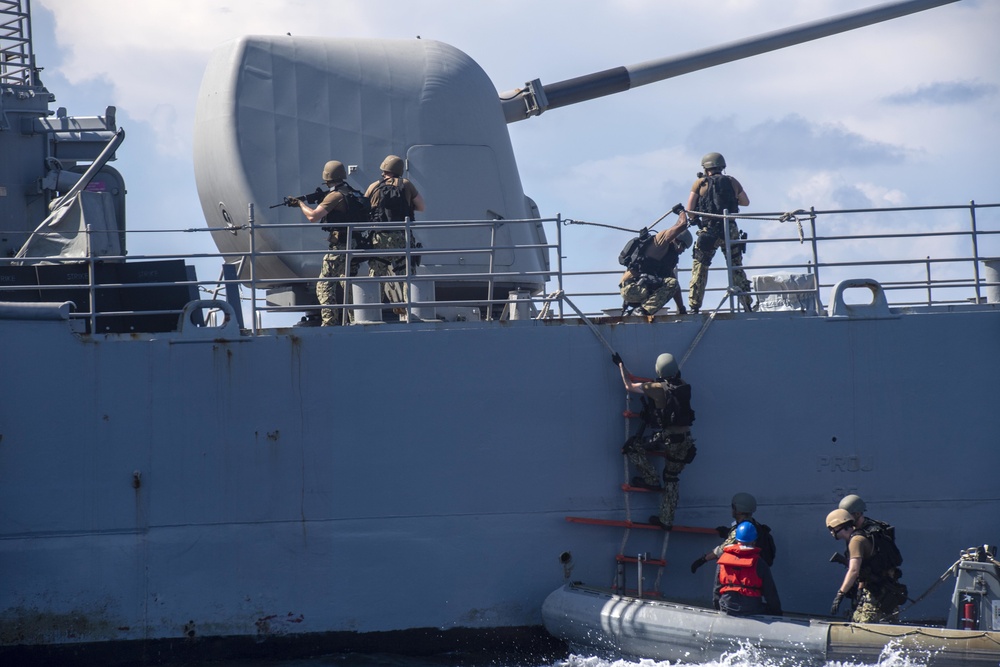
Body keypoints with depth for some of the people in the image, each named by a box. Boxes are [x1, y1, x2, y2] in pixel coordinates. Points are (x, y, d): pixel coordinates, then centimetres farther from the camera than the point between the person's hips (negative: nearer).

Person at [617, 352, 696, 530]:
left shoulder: (657, 388, -11)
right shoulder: (684, 387, 2)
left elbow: (629, 386, 2)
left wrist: (620, 365, 15)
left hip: (665, 438, -6)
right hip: (685, 440, 6)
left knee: (632, 446, 14)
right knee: (671, 480, 18)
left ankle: (651, 480, 14)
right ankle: (666, 520, 21)